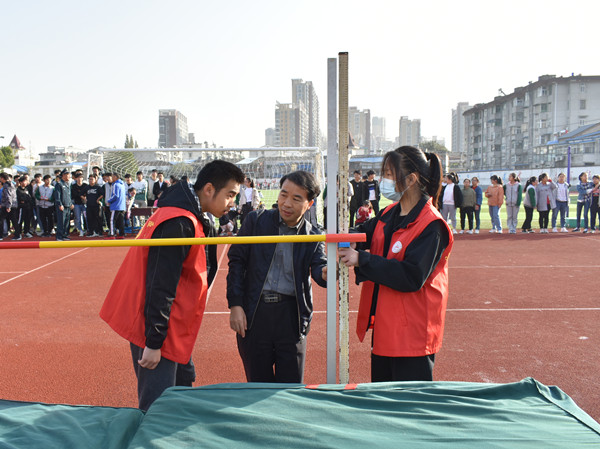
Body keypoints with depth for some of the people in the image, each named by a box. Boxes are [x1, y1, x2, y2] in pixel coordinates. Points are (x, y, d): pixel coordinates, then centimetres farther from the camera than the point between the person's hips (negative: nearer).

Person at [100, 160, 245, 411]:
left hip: (173, 325, 10)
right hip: (153, 324, -10)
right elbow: (161, 287, -25)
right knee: (156, 405, -6)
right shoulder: (178, 225, -23)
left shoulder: (192, 220, 10)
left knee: (184, 382, 18)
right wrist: (154, 342, -22)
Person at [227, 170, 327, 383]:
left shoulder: (313, 236, 4)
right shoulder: (256, 221, 2)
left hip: (291, 315, 0)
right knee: (258, 384, 11)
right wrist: (235, 305, -5)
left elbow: (319, 267, -9)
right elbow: (237, 261, 2)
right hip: (254, 313, 0)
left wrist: (325, 273, -35)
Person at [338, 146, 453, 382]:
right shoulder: (390, 214, 7)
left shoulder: (431, 226, -18)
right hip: (383, 327, 8)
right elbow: (366, 232, 22)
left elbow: (412, 277, -26)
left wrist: (362, 260, -27)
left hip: (412, 334, -8)